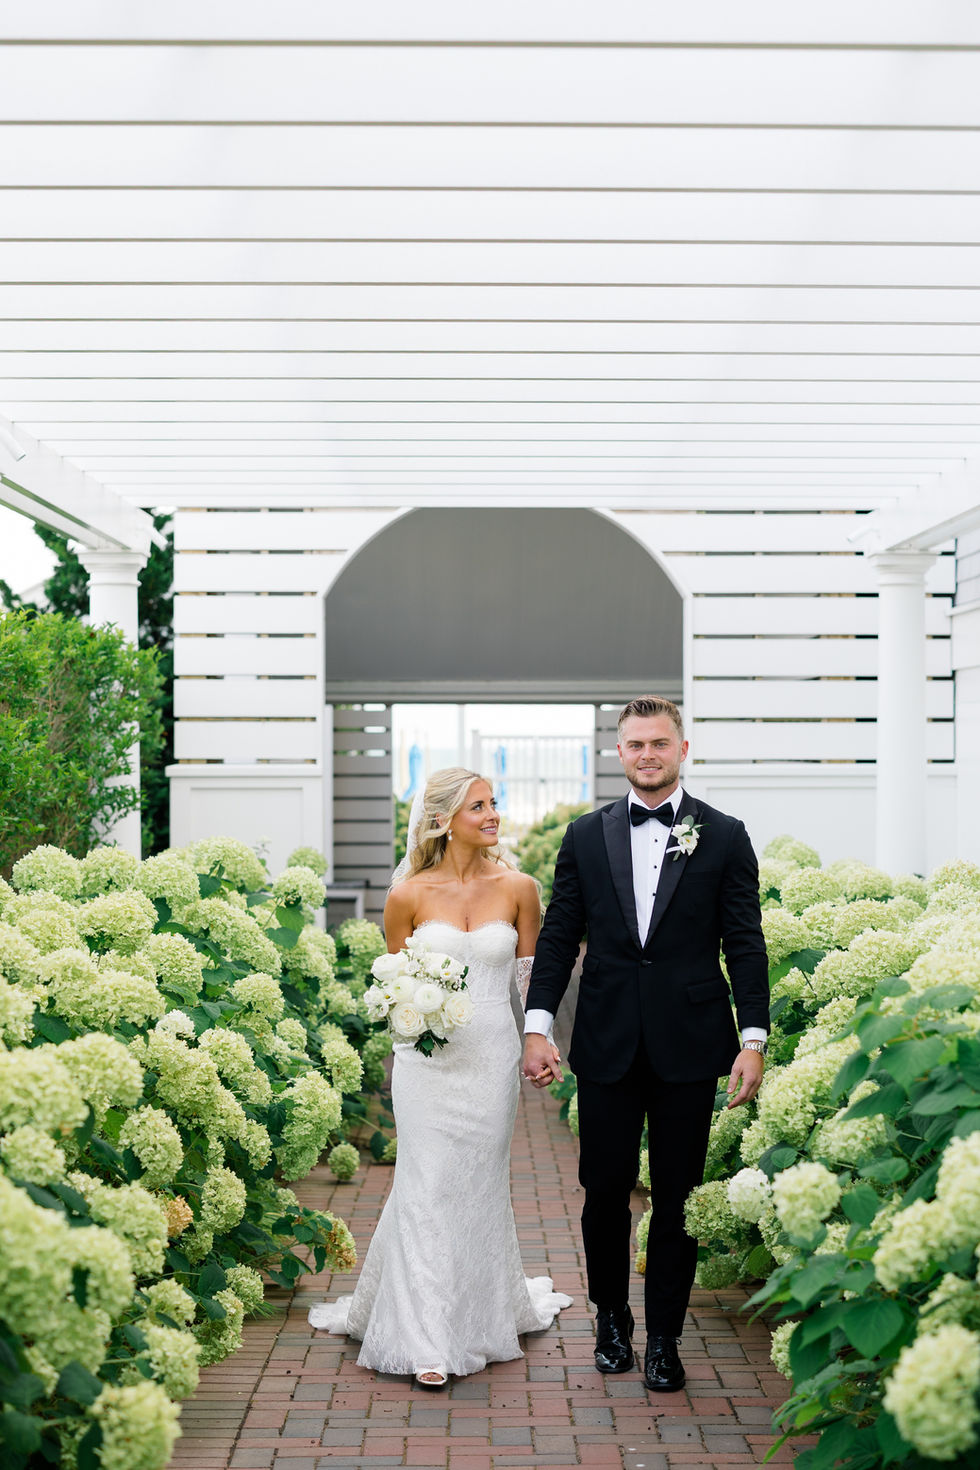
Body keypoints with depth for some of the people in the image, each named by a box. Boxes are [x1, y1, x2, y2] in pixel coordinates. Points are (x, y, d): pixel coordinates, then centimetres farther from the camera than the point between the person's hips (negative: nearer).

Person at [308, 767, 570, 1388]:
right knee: (427, 1188, -3)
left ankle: (485, 1317, 29)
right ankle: (429, 1343, 3)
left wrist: (544, 1037, -3)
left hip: (493, 1057, 1)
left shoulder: (517, 888, 1)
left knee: (482, 1185, 9)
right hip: (427, 1058, -1)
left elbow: (532, 974, 9)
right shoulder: (409, 895, -2)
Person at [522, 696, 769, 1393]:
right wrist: (537, 1026, -1)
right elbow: (558, 937, 7)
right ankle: (612, 1318, 28)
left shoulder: (725, 837, 2)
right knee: (604, 1190, 7)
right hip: (608, 1046, 1)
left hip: (688, 1046, -1)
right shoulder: (586, 836, 7)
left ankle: (664, 1338, 19)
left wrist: (754, 1040, -6)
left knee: (677, 1197, 6)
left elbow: (746, 945, 0)